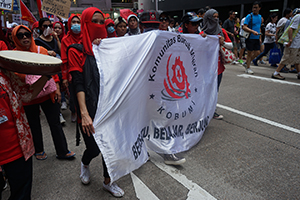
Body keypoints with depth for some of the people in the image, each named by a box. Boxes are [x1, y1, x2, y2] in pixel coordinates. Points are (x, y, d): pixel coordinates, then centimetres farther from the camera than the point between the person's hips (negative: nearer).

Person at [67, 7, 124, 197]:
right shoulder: (77, 51, -3)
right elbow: (78, 84, -13)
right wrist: (84, 113, -25)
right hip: (90, 107, -3)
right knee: (94, 147, 4)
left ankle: (108, 181, 32)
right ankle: (85, 164, 42)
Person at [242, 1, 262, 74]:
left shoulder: (260, 17, 13)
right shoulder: (249, 16, -7)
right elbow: (244, 27, -16)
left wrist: (260, 38, 17)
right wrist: (253, 31, -28)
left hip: (256, 38, 6)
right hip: (250, 38, -6)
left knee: (257, 53, 6)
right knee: (250, 53, -1)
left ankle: (246, 63, 24)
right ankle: (248, 68, 11)